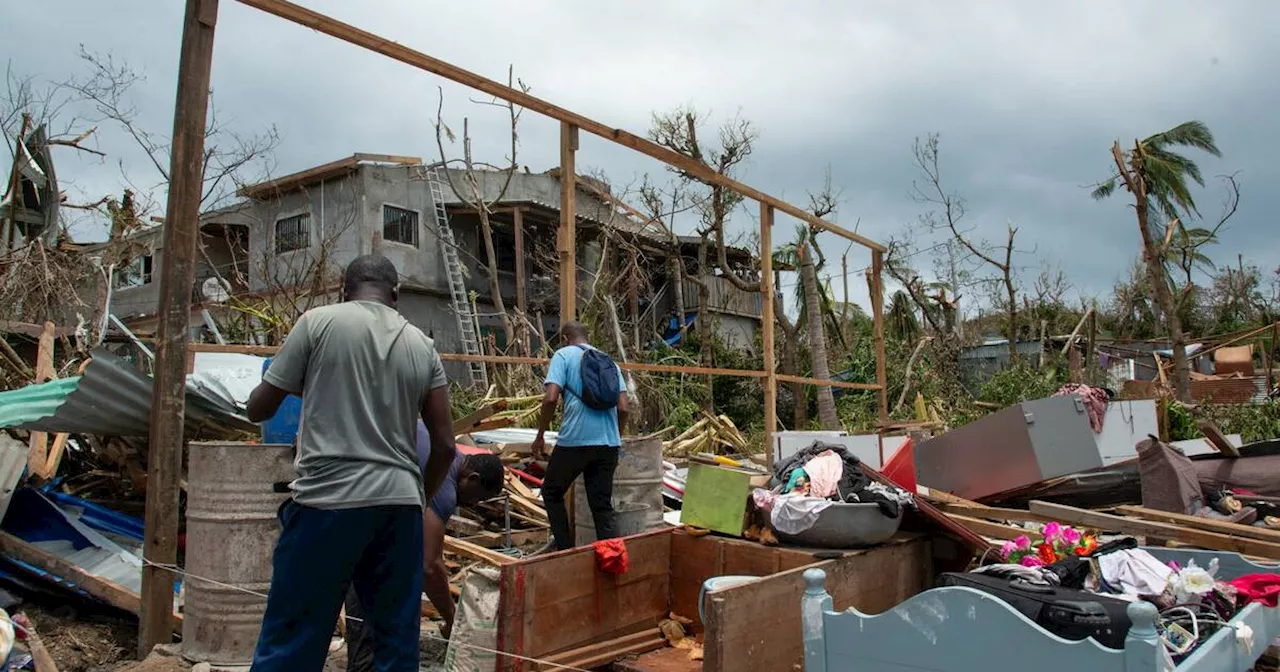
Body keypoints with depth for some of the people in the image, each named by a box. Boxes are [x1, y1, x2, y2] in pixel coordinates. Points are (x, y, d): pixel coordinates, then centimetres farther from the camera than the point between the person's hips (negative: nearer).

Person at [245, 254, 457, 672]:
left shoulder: (319, 322, 1)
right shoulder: (422, 345, 11)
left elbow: (258, 409, 6)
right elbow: (445, 445, 8)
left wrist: (300, 386, 27)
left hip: (328, 499, -3)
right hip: (400, 504, 4)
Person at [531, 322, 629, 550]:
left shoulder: (563, 355, 3)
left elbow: (550, 398, -11)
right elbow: (623, 408, 10)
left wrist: (540, 436, -1)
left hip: (575, 440, -4)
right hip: (608, 442, 5)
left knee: (552, 492, 17)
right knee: (603, 506, 10)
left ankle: (566, 550, 17)